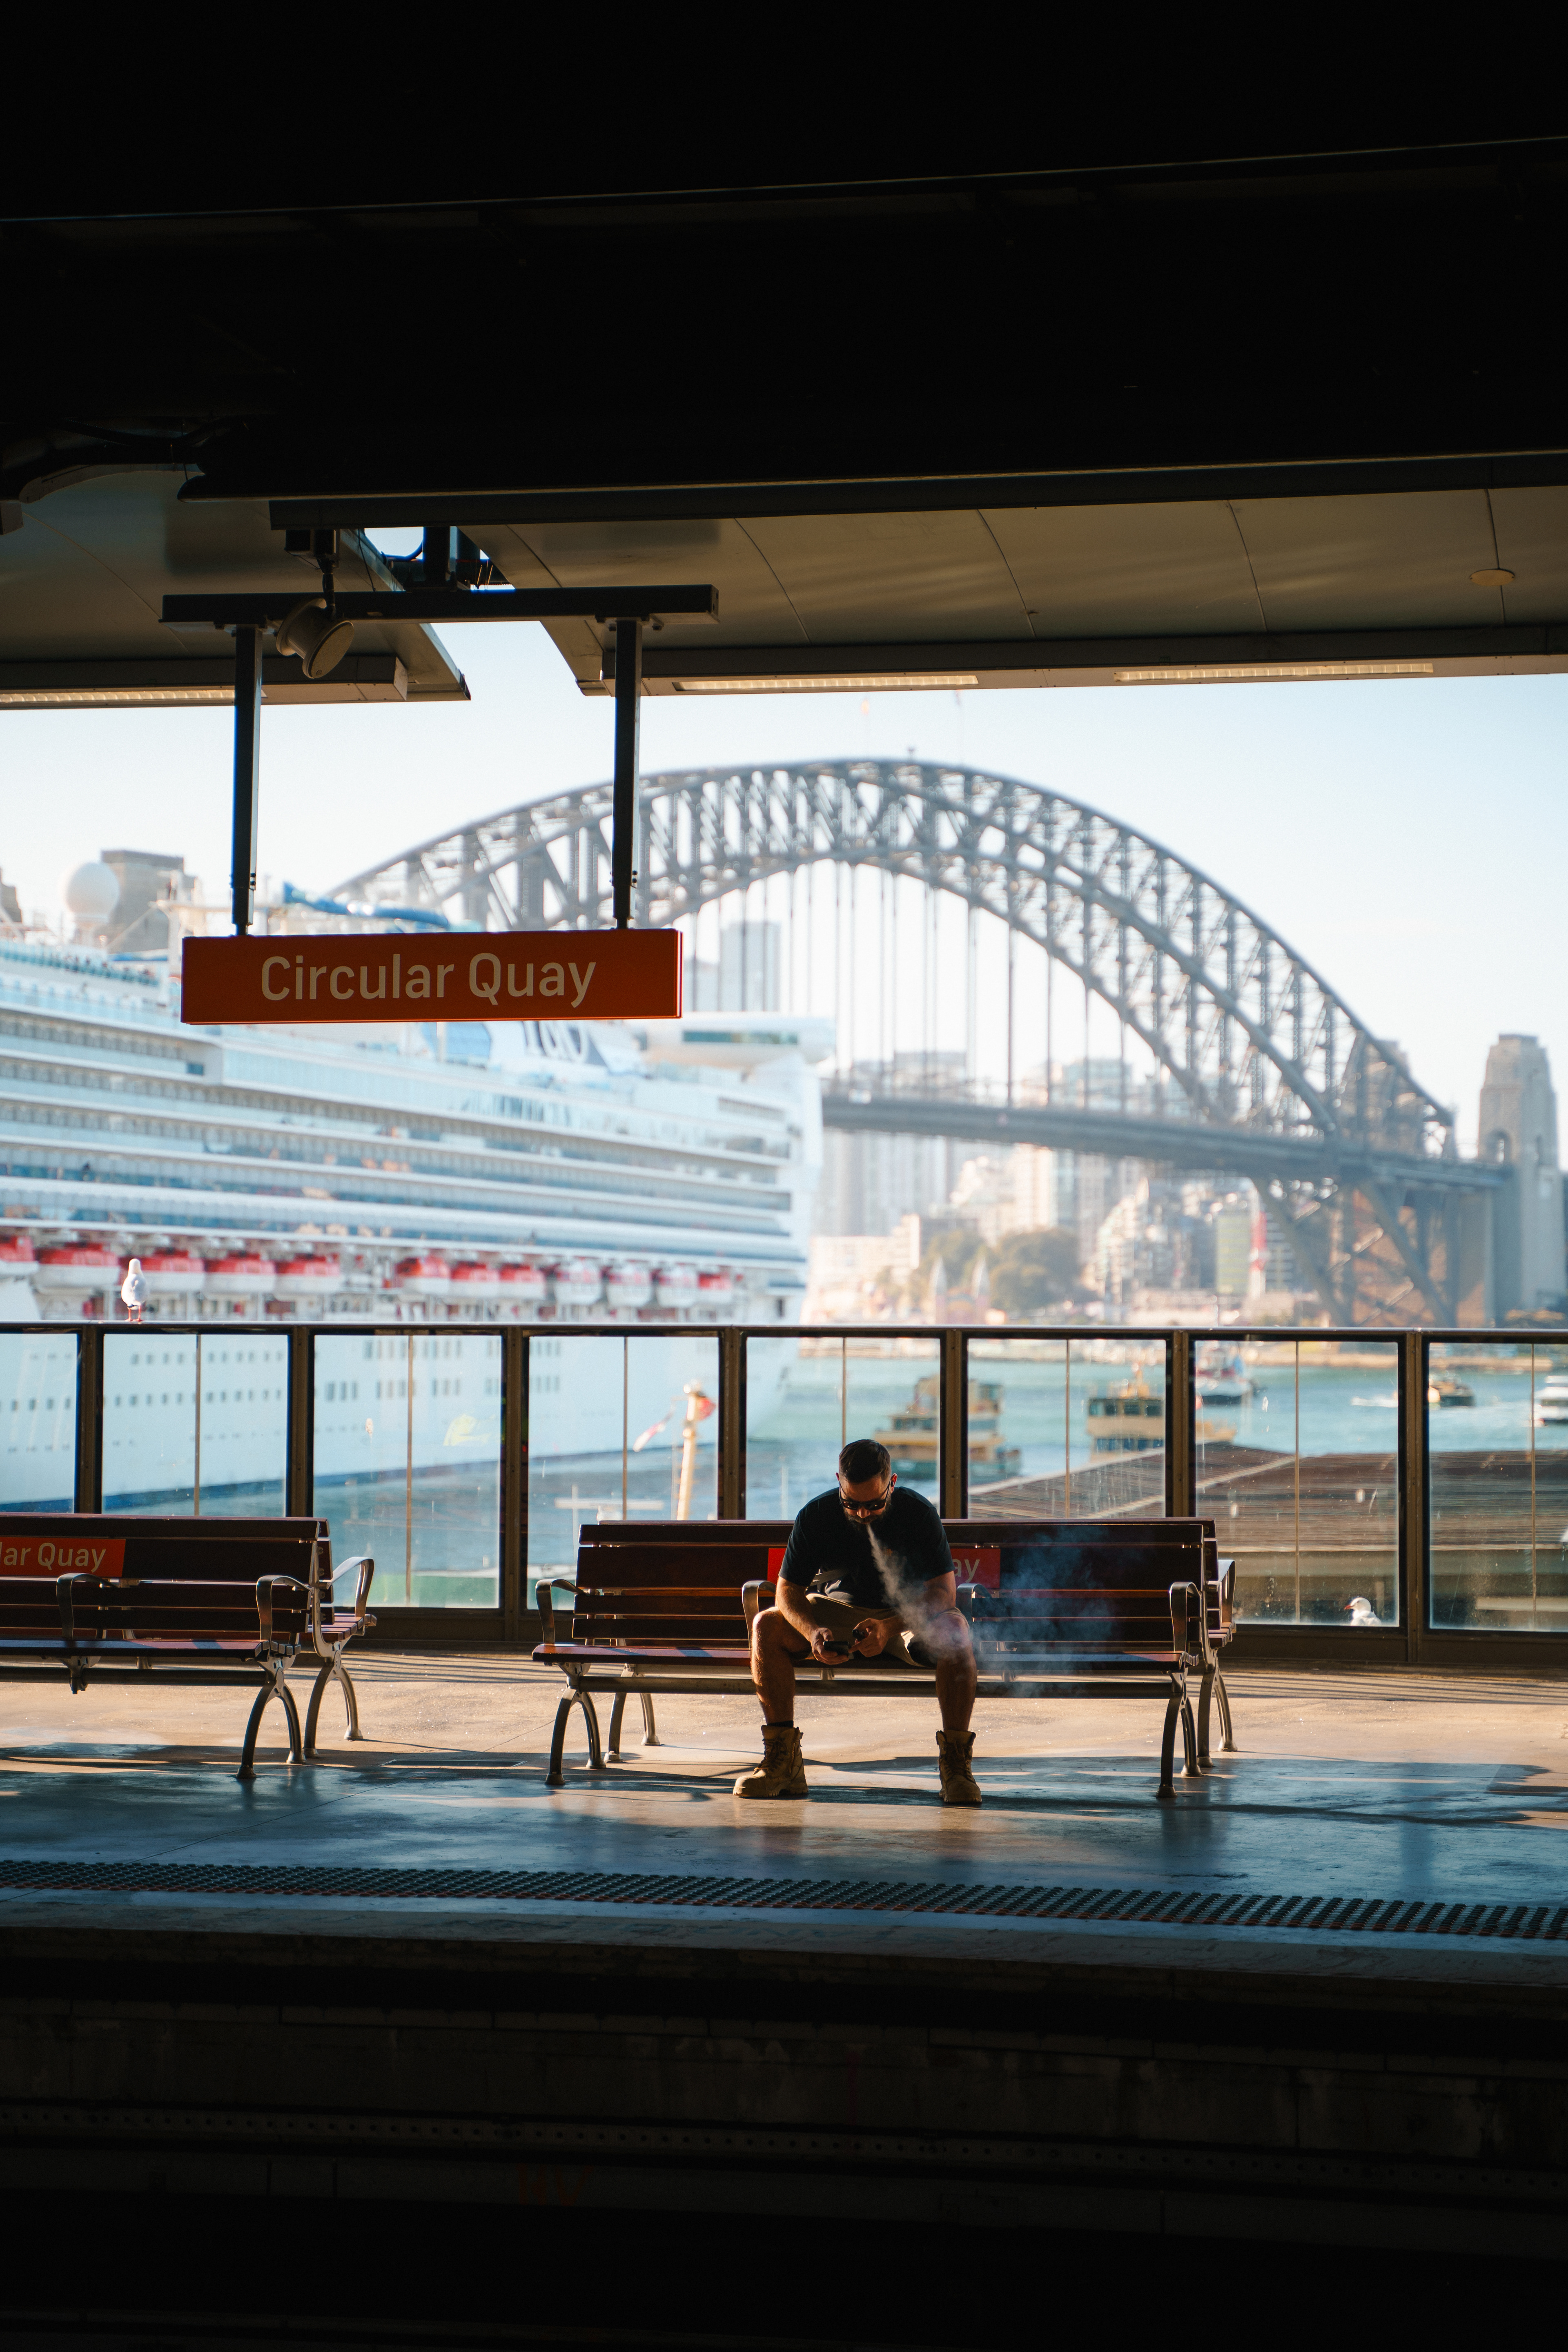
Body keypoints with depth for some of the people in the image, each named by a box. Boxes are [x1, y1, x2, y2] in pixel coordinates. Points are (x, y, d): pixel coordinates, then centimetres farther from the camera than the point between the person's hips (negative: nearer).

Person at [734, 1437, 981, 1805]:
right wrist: (813, 1631, -34)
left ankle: (956, 1764, -31)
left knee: (954, 1629, -35)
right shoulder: (815, 1516, -13)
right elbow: (788, 1591, -11)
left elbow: (944, 1592, -22)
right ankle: (783, 1763, -24)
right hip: (837, 1613, 2)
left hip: (908, 1615, -2)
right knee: (766, 1626, -24)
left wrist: (890, 1627, -39)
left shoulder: (918, 1512, -18)